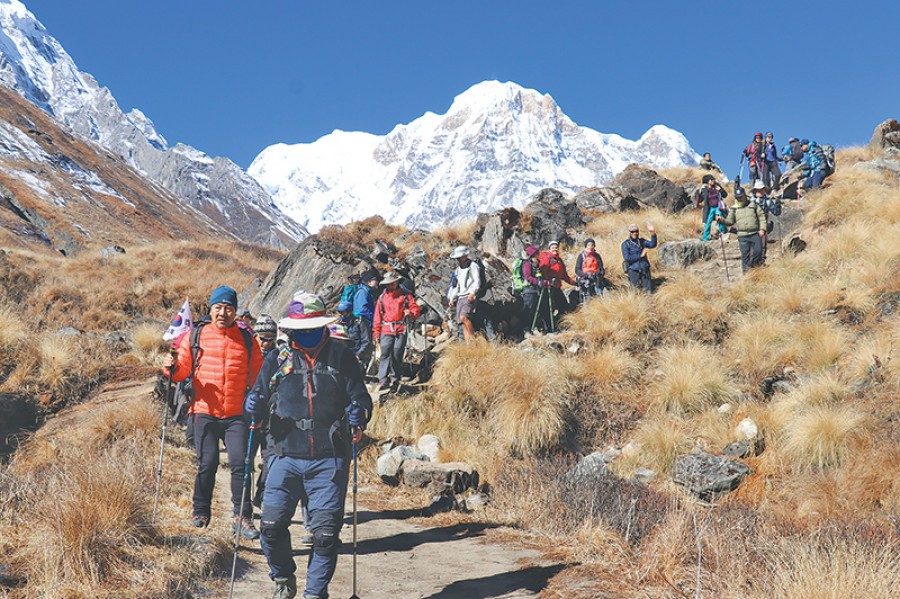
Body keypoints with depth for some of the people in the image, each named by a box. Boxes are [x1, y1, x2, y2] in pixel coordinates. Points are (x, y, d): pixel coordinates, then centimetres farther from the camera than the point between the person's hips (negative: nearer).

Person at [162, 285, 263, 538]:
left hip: (236, 414, 0)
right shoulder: (196, 335, 6)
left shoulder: (247, 339, 8)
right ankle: (200, 512, 21)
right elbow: (183, 371, 8)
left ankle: (242, 517, 3)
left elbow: (258, 377, 14)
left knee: (240, 462, -8)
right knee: (207, 463, -1)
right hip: (204, 412, 0)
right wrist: (172, 368, -13)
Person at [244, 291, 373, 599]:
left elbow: (361, 398, 6)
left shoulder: (341, 357, 5)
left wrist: (359, 413, -16)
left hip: (329, 460, -1)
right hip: (287, 457, 1)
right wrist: (254, 405, -10)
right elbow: (259, 395, 13)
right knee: (271, 525, -4)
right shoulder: (277, 359, 8)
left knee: (325, 532, -3)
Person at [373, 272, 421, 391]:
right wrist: (376, 334, 10)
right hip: (386, 331, 1)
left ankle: (395, 377, 13)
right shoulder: (382, 297, 15)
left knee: (397, 355, -1)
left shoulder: (405, 296, 11)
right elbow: (377, 317, 15)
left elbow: (416, 309, 10)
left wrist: (411, 313, -14)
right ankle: (383, 379, -15)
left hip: (401, 330, -1)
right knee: (385, 354, -11)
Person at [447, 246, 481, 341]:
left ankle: (473, 339, -21)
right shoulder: (458, 269, 24)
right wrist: (452, 298, 19)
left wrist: (472, 293, -25)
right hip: (460, 298, 8)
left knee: (463, 317, -27)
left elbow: (477, 281, -11)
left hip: (470, 297, -8)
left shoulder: (473, 265, 0)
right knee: (463, 323, -2)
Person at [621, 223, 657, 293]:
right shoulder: (625, 244, -5)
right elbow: (627, 257, -17)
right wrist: (640, 255, -18)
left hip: (644, 268, 3)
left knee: (649, 291, 1)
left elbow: (652, 245, -12)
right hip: (633, 269, -3)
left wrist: (653, 233, -25)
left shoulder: (642, 241, 5)